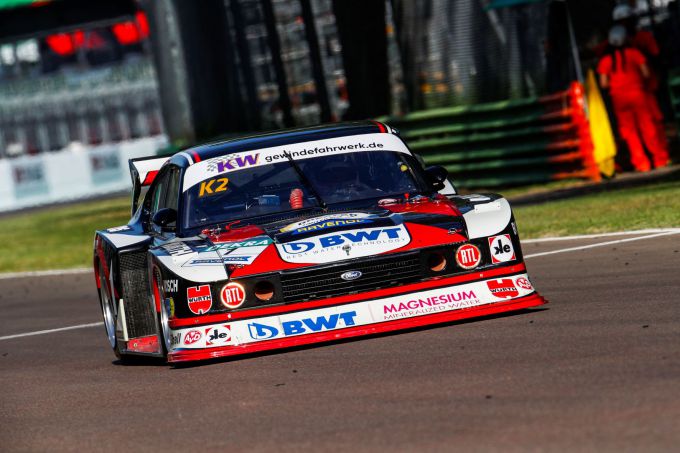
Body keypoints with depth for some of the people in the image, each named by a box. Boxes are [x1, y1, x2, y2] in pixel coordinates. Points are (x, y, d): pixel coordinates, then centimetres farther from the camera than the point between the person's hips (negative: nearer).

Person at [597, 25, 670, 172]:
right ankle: (660, 158, 8)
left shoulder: (605, 60, -1)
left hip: (619, 97, 1)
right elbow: (646, 73, -5)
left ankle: (641, 163, 4)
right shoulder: (634, 53, -3)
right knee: (647, 127, 6)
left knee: (629, 131, 6)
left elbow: (604, 83, -4)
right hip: (637, 92, -1)